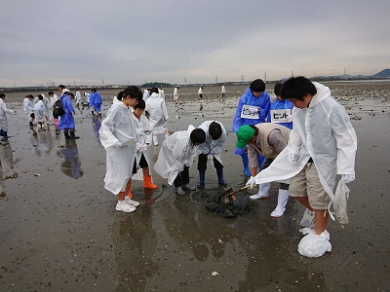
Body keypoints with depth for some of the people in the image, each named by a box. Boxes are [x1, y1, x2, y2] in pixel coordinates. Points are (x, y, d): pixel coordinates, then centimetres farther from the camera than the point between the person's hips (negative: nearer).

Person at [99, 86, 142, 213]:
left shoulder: (128, 109, 9)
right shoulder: (116, 108, -16)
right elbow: (105, 128, -19)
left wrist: (136, 145, 16)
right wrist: (116, 142, -29)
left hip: (129, 148, 8)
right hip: (119, 150, -8)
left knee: (128, 174, 17)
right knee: (121, 175, 2)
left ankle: (127, 198, 32)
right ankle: (121, 203, 18)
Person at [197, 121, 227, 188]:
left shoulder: (223, 132, -34)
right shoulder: (203, 131, -42)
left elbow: (220, 144, -17)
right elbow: (202, 144, -25)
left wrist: (212, 153, -18)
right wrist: (208, 153, -19)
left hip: (215, 148, 2)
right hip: (204, 147, -2)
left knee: (218, 162, -2)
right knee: (202, 163, -5)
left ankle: (221, 180, 13)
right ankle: (201, 182, 6)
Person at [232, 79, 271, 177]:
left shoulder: (266, 96, -6)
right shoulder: (245, 97, -11)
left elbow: (266, 111, 3)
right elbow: (239, 113, -7)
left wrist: (260, 111, -19)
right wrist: (237, 129, -8)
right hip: (246, 125, -1)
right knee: (245, 148, 5)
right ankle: (246, 168, 24)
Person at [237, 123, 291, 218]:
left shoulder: (271, 135, -42)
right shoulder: (250, 136, -16)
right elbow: (252, 156, -12)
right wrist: (253, 176, -12)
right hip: (274, 152, 8)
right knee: (264, 168, 13)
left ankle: (281, 207, -5)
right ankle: (263, 193, 31)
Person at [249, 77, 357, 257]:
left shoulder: (332, 108, -24)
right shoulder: (298, 109, -5)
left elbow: (347, 139, -18)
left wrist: (346, 168, -19)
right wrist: (293, 149, -6)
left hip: (323, 161, -6)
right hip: (304, 157, 6)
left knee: (319, 200, 3)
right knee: (296, 190, 14)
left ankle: (320, 235, 26)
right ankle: (312, 211, 45)